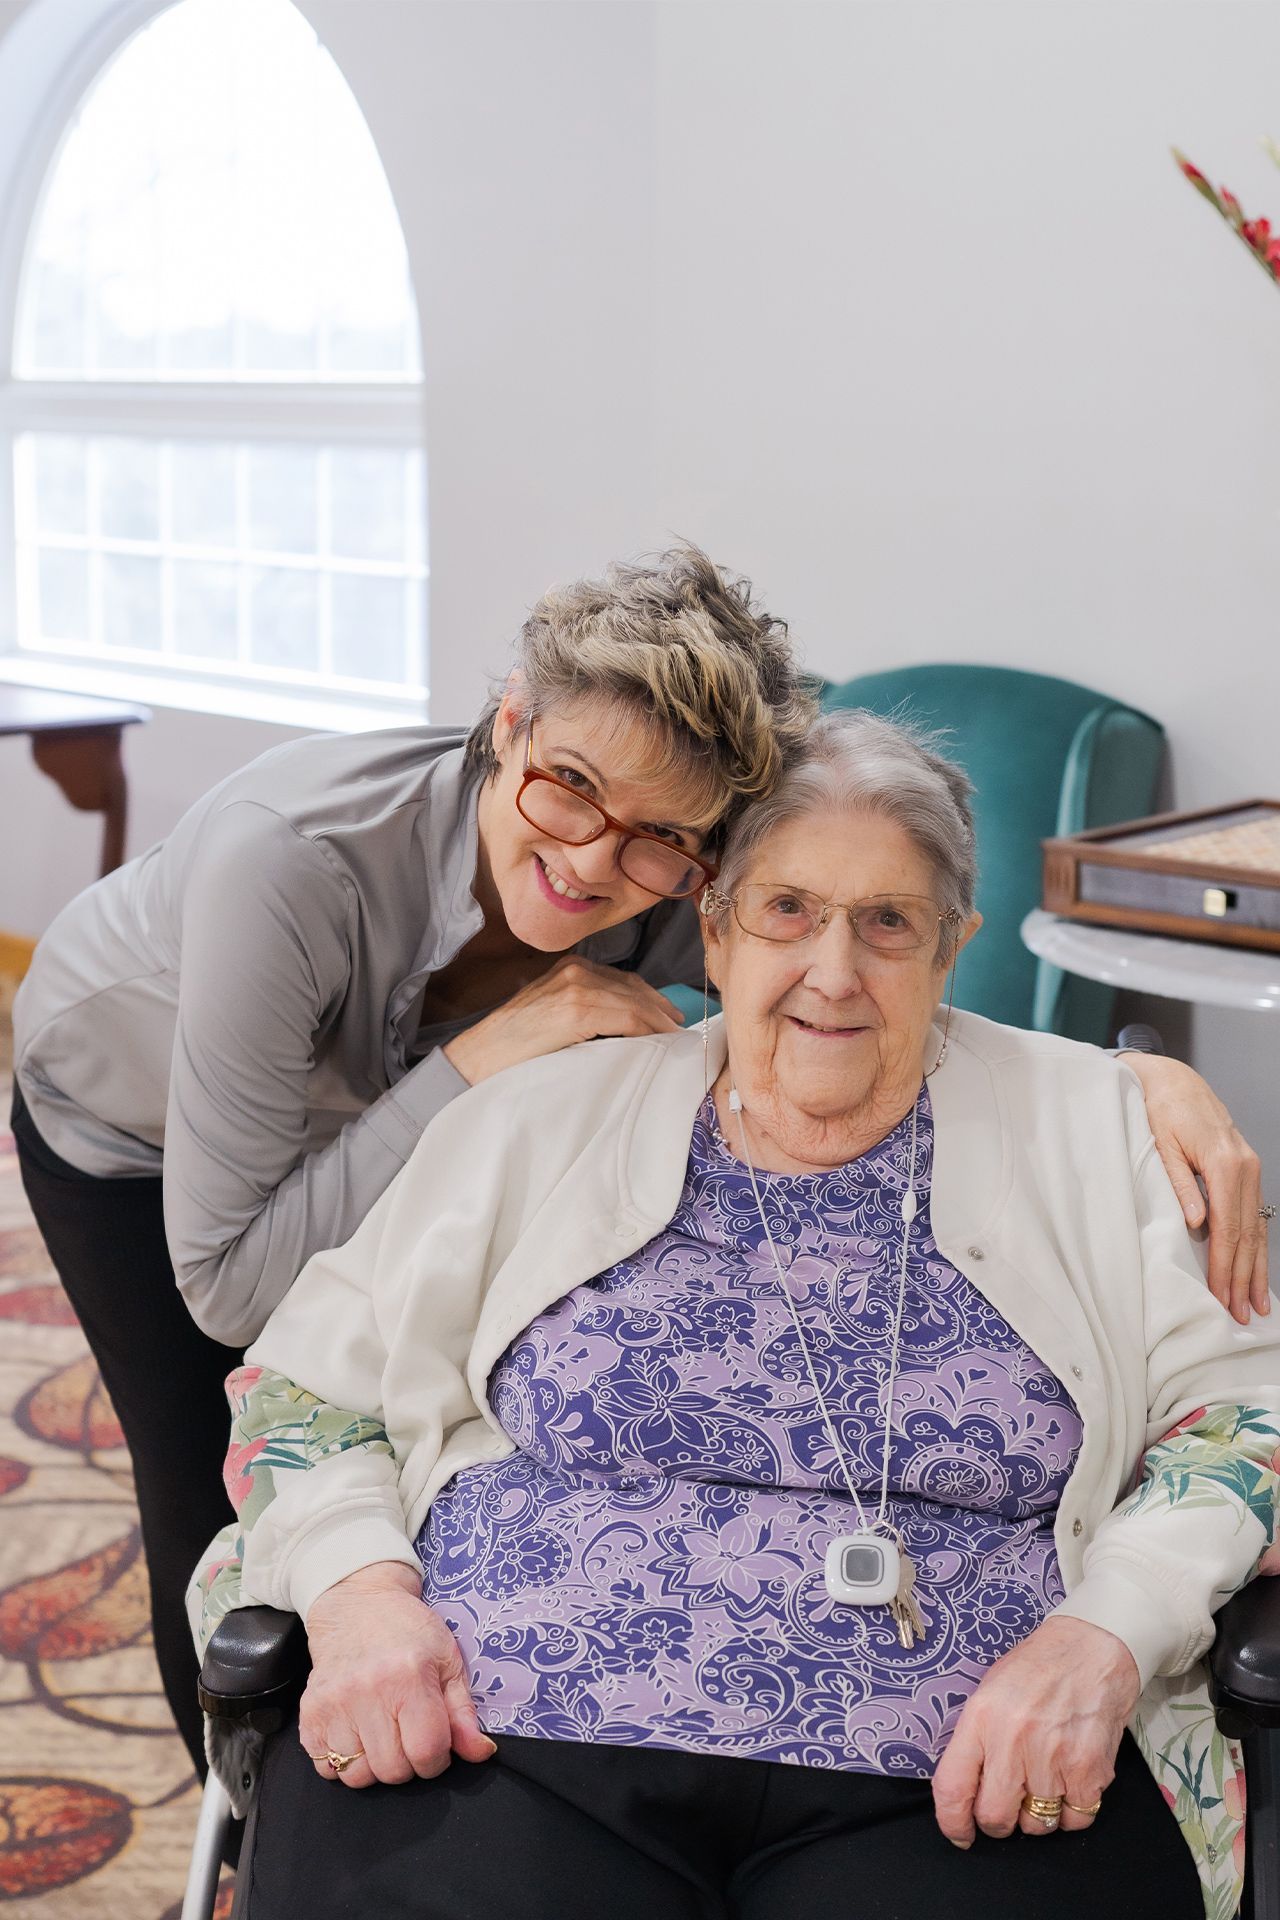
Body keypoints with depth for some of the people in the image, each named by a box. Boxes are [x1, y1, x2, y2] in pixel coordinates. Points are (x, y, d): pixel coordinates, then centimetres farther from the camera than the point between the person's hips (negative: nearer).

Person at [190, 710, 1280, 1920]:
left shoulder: (1084, 1126, 9)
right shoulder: (543, 1118, 10)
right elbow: (301, 1383, 11)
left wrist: (1103, 1637, -12)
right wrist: (357, 1586, -9)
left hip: (947, 1793, 1)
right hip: (500, 1746, 0)